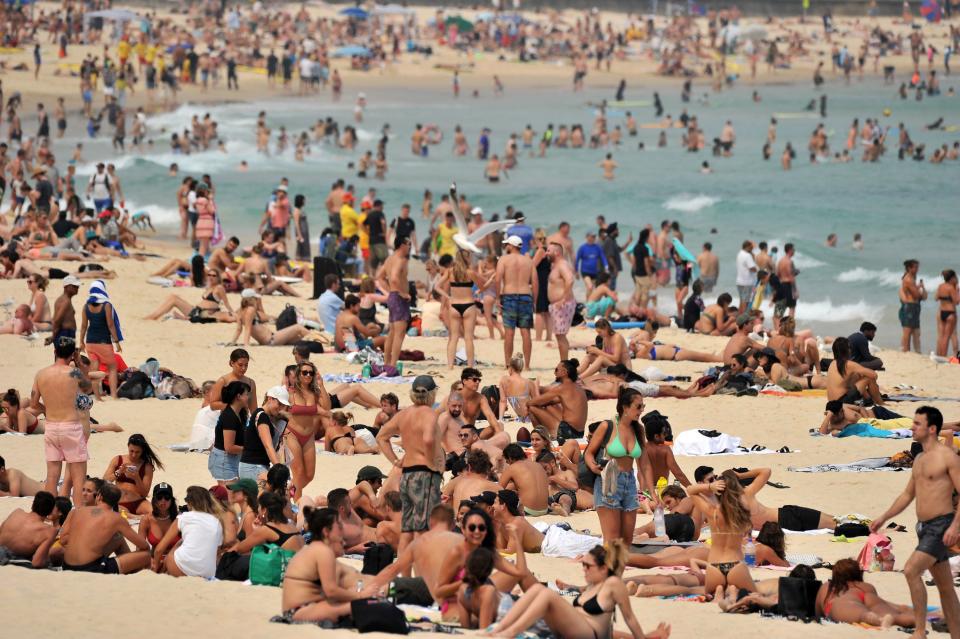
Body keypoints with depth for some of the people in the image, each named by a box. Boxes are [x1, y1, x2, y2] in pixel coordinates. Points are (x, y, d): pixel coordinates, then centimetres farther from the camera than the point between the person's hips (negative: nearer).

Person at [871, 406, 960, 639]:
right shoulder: (919, 460, 15)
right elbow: (908, 495, 24)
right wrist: (883, 518, 18)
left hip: (941, 527, -9)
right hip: (925, 528, 9)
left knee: (911, 570, -23)